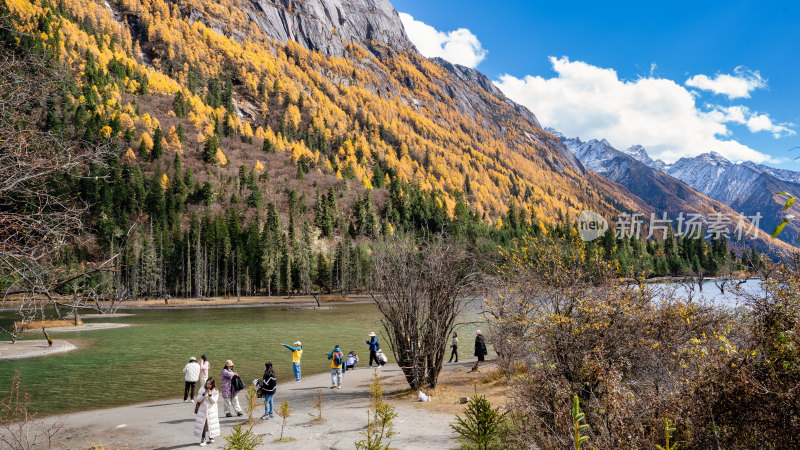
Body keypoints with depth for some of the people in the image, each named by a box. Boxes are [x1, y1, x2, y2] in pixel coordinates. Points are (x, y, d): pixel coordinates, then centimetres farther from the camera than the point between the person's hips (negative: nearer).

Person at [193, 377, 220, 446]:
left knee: (211, 424, 6)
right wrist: (203, 394, -17)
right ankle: (203, 440, -5)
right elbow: (198, 399, -2)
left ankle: (211, 437, 27)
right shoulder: (202, 389, -1)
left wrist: (210, 395, -20)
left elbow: (214, 401, -8)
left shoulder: (215, 391, -2)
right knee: (203, 424, -7)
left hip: (212, 410, 0)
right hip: (203, 409, 0)